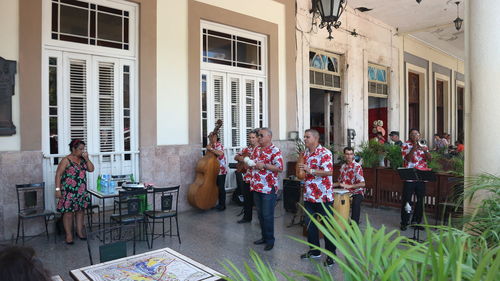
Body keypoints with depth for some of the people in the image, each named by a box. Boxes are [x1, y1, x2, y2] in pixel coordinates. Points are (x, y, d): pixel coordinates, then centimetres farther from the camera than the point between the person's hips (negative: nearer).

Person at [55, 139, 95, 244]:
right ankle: (69, 235, 12)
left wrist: (87, 159, -6)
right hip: (69, 191, -6)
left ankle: (79, 231, 25)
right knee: (68, 213, 0)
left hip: (82, 191, 6)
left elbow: (91, 169, 4)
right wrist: (58, 189, -14)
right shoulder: (66, 160, -9)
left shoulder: (82, 159, 8)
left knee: (80, 211, 13)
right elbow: (58, 174, -10)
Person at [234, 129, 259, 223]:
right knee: (247, 199, 16)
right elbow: (236, 156, 19)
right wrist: (239, 157, -4)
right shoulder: (246, 149, 12)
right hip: (246, 178, 7)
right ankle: (247, 217, 31)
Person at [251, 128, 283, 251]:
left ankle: (270, 240, 15)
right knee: (260, 214, 16)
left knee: (267, 215, 0)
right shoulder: (257, 150, 13)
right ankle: (264, 237, 30)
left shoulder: (275, 151, -11)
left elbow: (280, 168, -18)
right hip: (256, 187, 8)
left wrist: (264, 165, -22)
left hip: (268, 188, -7)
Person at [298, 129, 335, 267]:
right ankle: (314, 250, 30)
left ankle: (331, 254, 17)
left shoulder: (325, 153, -13)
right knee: (310, 224, 15)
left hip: (323, 196, -8)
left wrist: (310, 170, -27)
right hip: (308, 195, 8)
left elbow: (329, 171, -24)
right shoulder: (305, 153, 12)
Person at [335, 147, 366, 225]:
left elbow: (362, 184, -21)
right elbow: (340, 182, 17)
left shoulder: (357, 166, -13)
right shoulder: (343, 166, 6)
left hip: (357, 192, -6)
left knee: (356, 202, -34)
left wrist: (349, 186, -32)